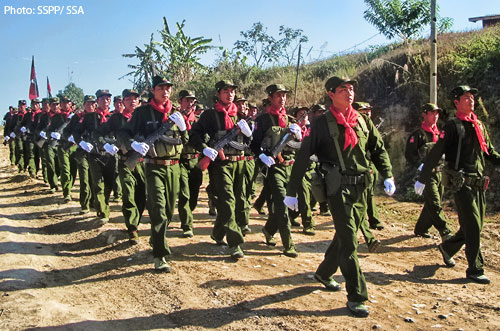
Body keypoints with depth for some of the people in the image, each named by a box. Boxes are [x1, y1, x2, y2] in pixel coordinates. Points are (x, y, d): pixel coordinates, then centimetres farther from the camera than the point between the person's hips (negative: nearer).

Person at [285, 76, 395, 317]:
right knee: (348, 242, -6)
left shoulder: (363, 121, 10)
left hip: (361, 188, 6)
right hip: (338, 187, -6)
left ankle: (324, 273, 39)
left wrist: (388, 176, 2)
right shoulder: (322, 123, -5)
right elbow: (303, 157, -6)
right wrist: (292, 192, -8)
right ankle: (356, 297, 3)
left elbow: (378, 150, 16)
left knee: (345, 235, 17)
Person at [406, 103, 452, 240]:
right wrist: (420, 166, -20)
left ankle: (420, 229, 22)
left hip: (440, 173, 8)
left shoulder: (439, 134, 17)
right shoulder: (418, 134, -5)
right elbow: (409, 153, -10)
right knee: (435, 205, -11)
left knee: (431, 204, 11)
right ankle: (445, 233, -6)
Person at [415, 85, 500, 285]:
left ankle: (447, 247, 34)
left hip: (478, 184, 7)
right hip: (462, 184, -7)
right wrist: (422, 179, -10)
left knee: (475, 227, 12)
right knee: (472, 226, -7)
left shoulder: (480, 126, 16)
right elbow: (435, 154, -8)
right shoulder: (453, 126, -5)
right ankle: (474, 270, 2)